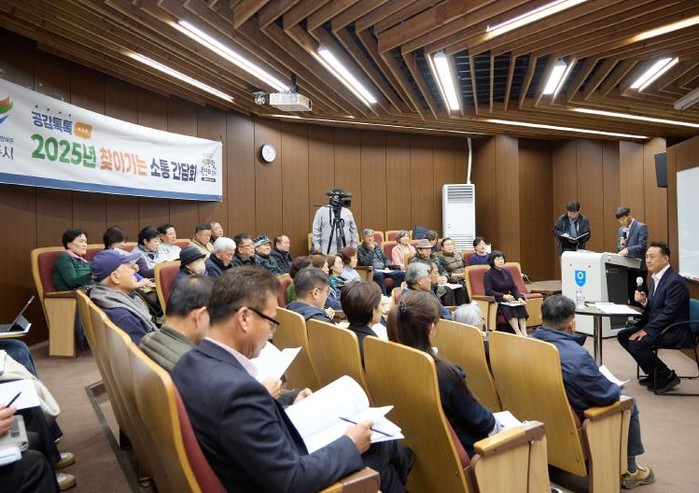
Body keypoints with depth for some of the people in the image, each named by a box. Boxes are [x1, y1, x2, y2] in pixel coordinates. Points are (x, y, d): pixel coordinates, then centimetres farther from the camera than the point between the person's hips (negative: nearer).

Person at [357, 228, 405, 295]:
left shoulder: (377, 246, 20)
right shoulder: (360, 249, 2)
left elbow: (385, 259, 24)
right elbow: (364, 263, -12)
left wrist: (387, 267, 4)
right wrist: (371, 250, -9)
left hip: (383, 270, 6)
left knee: (401, 274, -15)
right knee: (379, 274, -41)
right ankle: (383, 295, -35)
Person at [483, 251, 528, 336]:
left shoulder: (507, 272, 13)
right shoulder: (488, 274, -5)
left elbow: (514, 288, 11)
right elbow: (488, 291, -14)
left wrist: (519, 298, -9)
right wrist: (503, 296, -24)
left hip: (508, 299, 5)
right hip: (495, 301, -5)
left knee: (520, 306, -25)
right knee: (507, 308, -34)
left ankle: (524, 333, -33)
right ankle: (518, 333, -41)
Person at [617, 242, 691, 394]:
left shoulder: (675, 281, -19)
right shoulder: (654, 278, 9)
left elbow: (668, 313, -23)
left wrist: (647, 330, -23)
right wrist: (644, 301, -7)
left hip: (674, 331, -10)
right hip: (656, 324, 10)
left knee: (636, 342, -25)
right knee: (623, 335, 2)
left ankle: (667, 376, -3)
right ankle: (654, 374, 12)